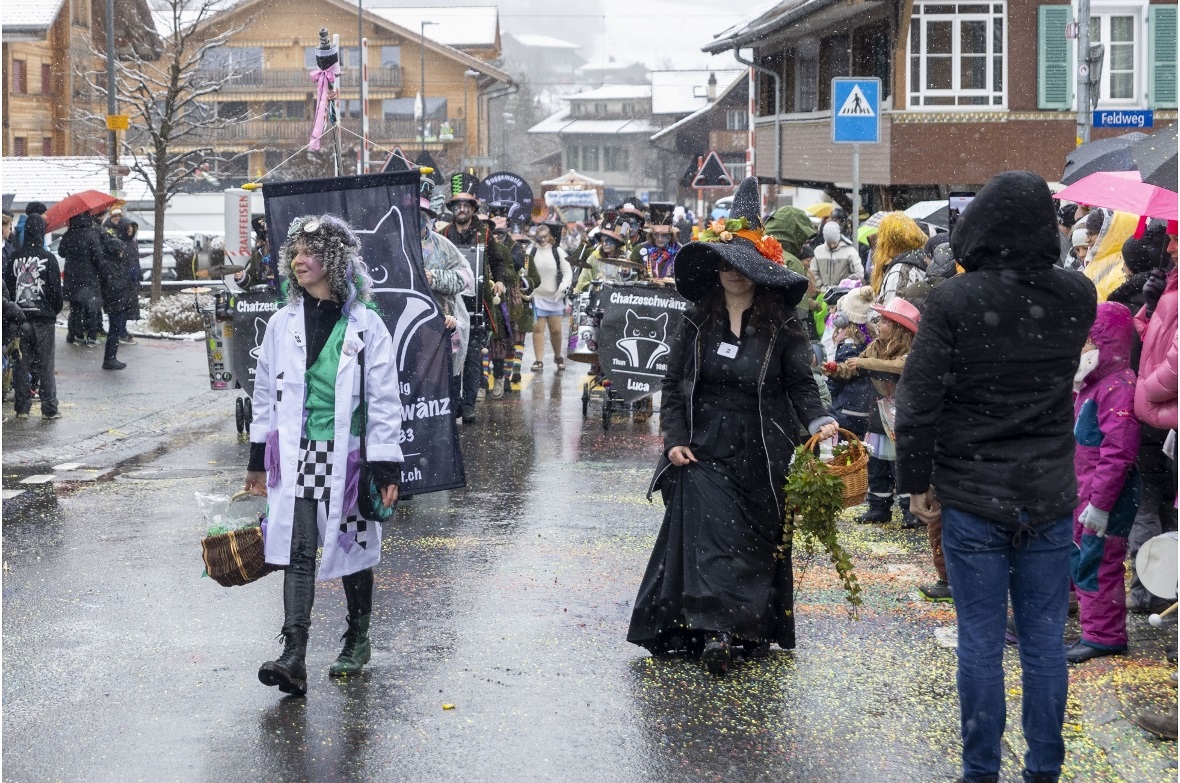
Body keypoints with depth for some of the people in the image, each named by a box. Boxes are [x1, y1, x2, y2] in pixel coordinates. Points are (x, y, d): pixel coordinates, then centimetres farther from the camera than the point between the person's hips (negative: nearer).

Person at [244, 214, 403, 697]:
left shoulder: (365, 324, -5)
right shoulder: (283, 323, 5)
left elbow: (384, 400, -4)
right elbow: (265, 393, 13)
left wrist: (386, 469, -7)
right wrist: (258, 459, 13)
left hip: (347, 457, -2)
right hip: (296, 457, 2)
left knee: (354, 551, 11)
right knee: (298, 555, -7)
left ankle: (357, 641, 30)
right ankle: (293, 658, -13)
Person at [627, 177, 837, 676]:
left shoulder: (782, 326, -2)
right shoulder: (697, 321, 5)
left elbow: (800, 383, -3)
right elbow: (674, 382, 8)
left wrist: (818, 422, -22)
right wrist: (675, 438, -2)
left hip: (761, 453, 0)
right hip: (705, 449, 1)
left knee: (759, 538, 6)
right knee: (709, 533, -12)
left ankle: (755, 629, 17)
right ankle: (715, 630, -14)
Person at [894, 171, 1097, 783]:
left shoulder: (952, 302, -14)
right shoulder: (1077, 298, -3)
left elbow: (919, 403, -12)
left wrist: (917, 482, -1)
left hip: (972, 499, -3)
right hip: (1050, 497, 3)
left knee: (980, 642, 5)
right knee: (1045, 640, 9)